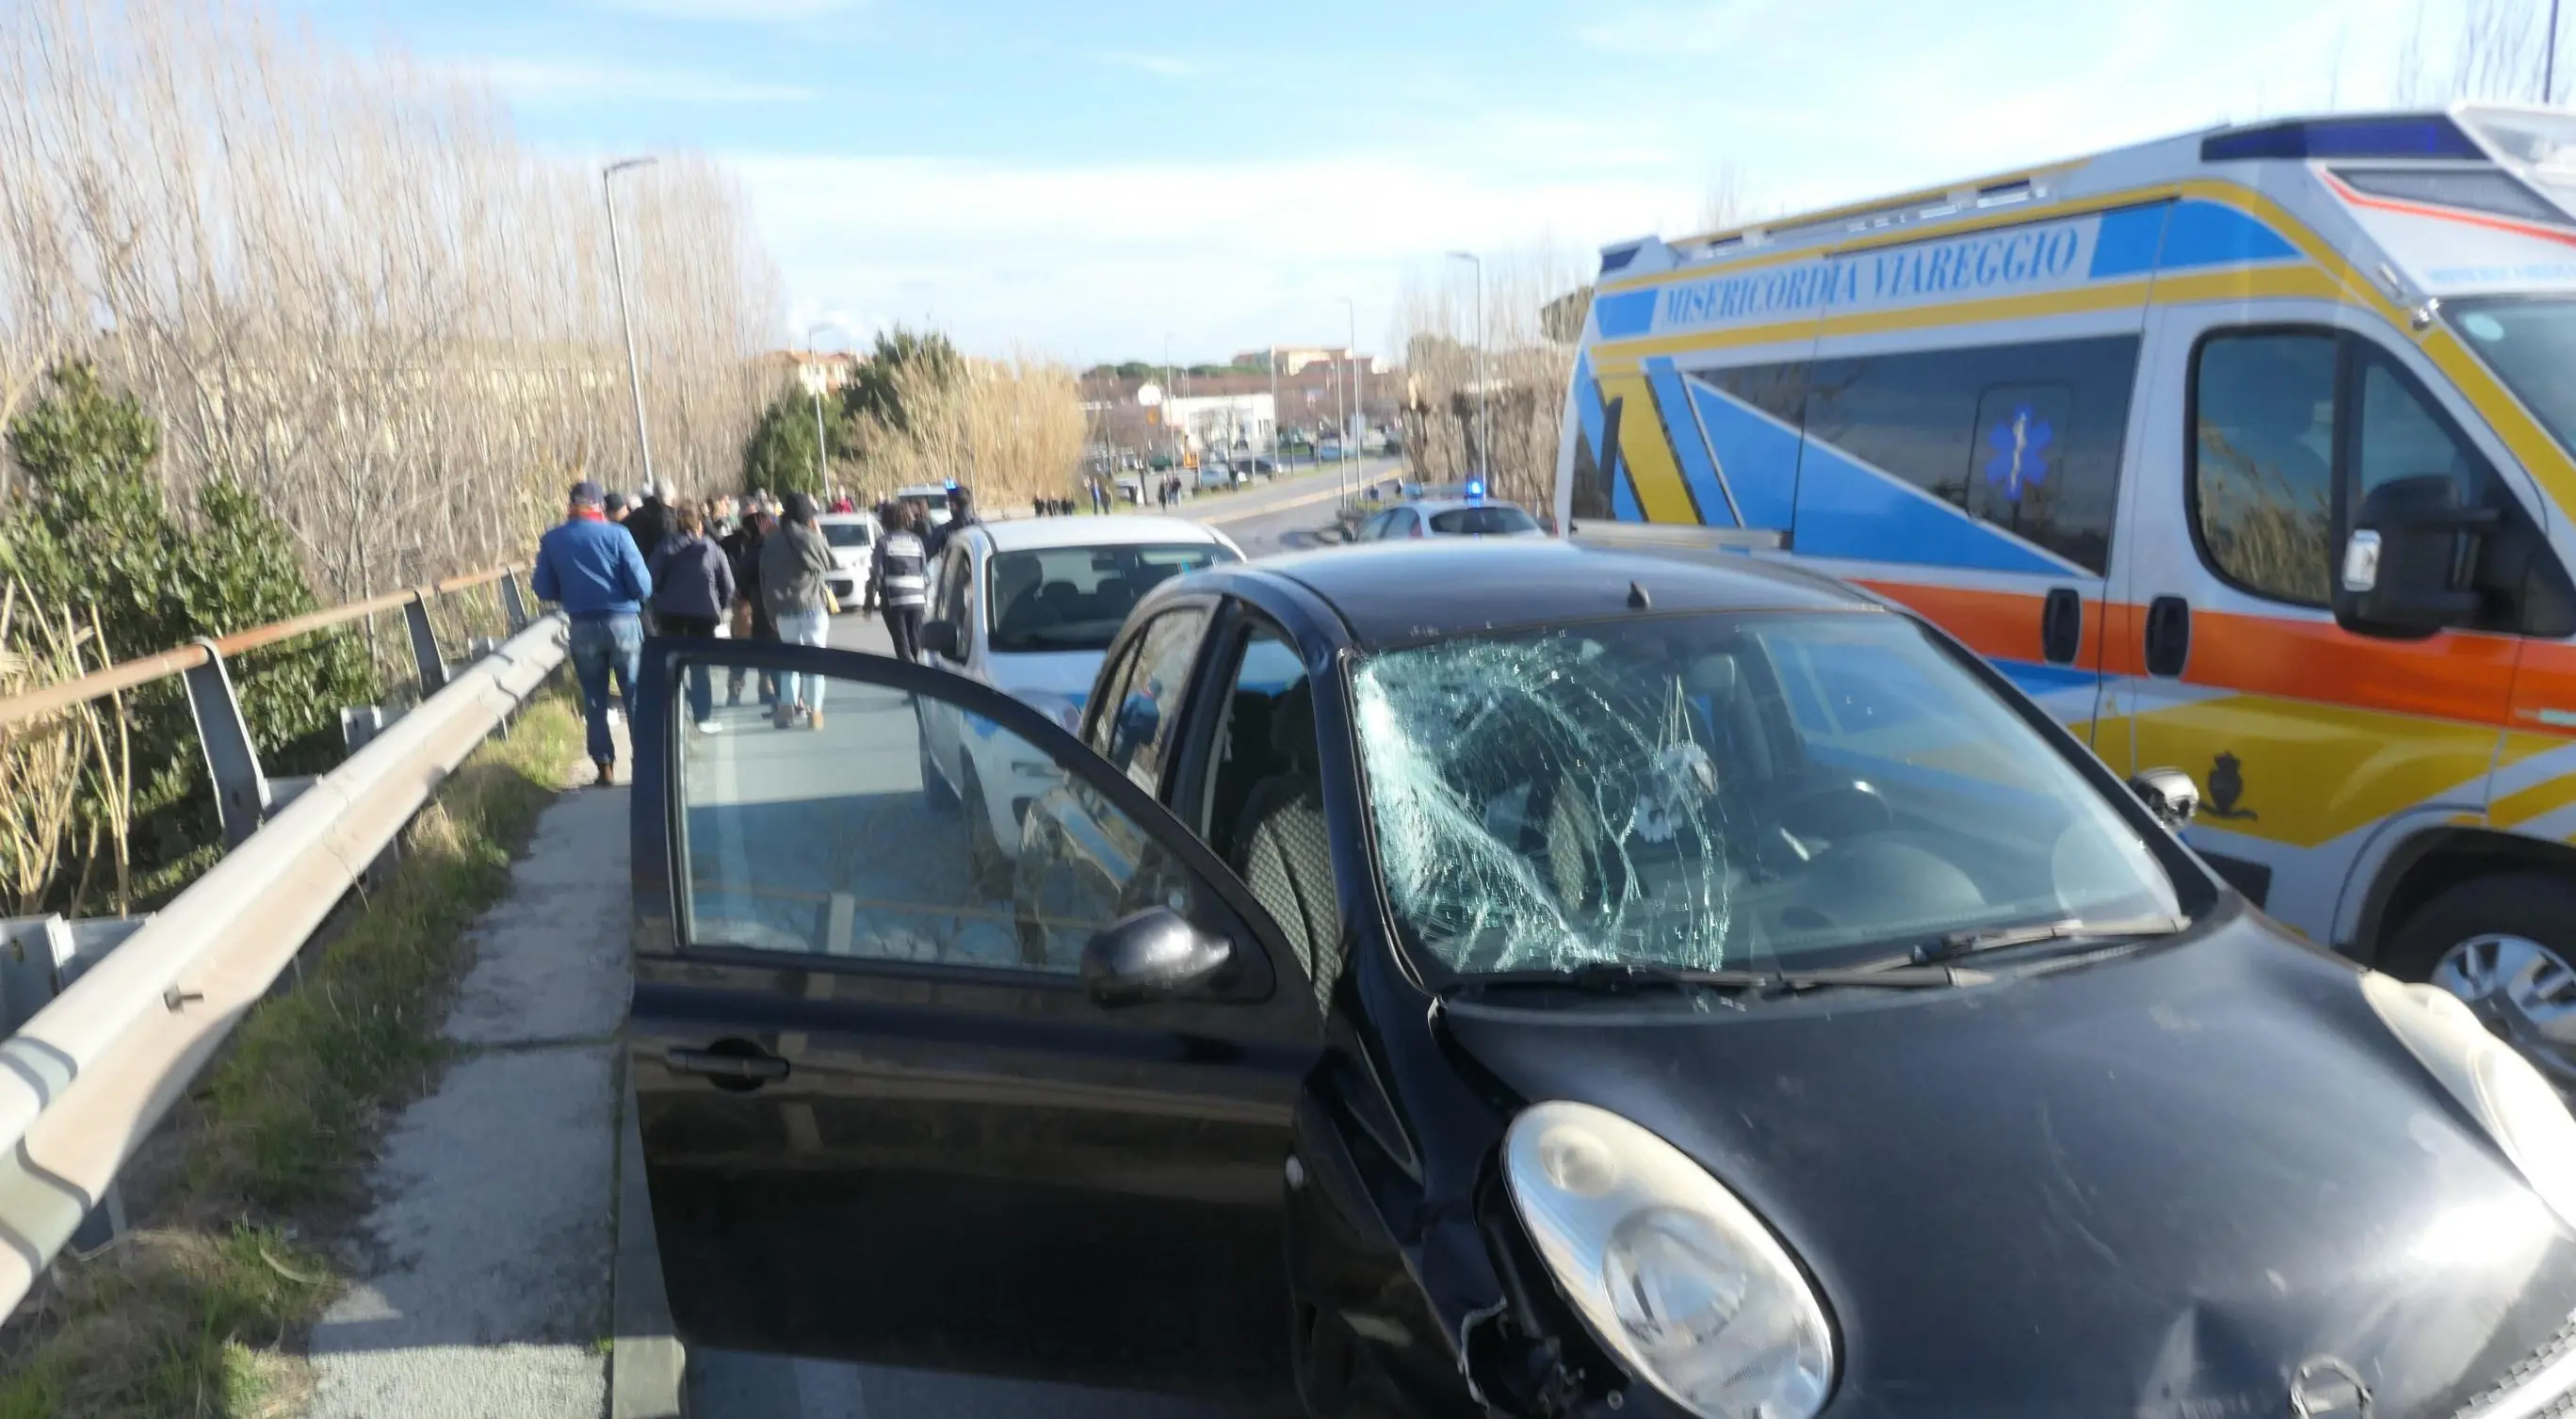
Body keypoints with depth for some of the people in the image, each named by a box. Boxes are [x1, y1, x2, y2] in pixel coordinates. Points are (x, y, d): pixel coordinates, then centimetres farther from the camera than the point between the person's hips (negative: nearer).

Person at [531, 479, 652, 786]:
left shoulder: (551, 540, 1)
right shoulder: (616, 534, -7)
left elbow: (544, 591, 3)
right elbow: (642, 586, -9)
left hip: (582, 627, 2)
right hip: (623, 622, -2)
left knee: (594, 700, 13)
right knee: (636, 695, 8)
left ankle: (605, 766, 14)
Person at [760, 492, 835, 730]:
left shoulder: (771, 541, 4)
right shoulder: (811, 538, -9)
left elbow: (764, 578, 6)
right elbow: (829, 562, 7)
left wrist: (772, 609, 12)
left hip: (783, 609, 4)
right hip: (811, 607, -4)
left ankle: (786, 706, 2)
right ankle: (814, 711, 1)